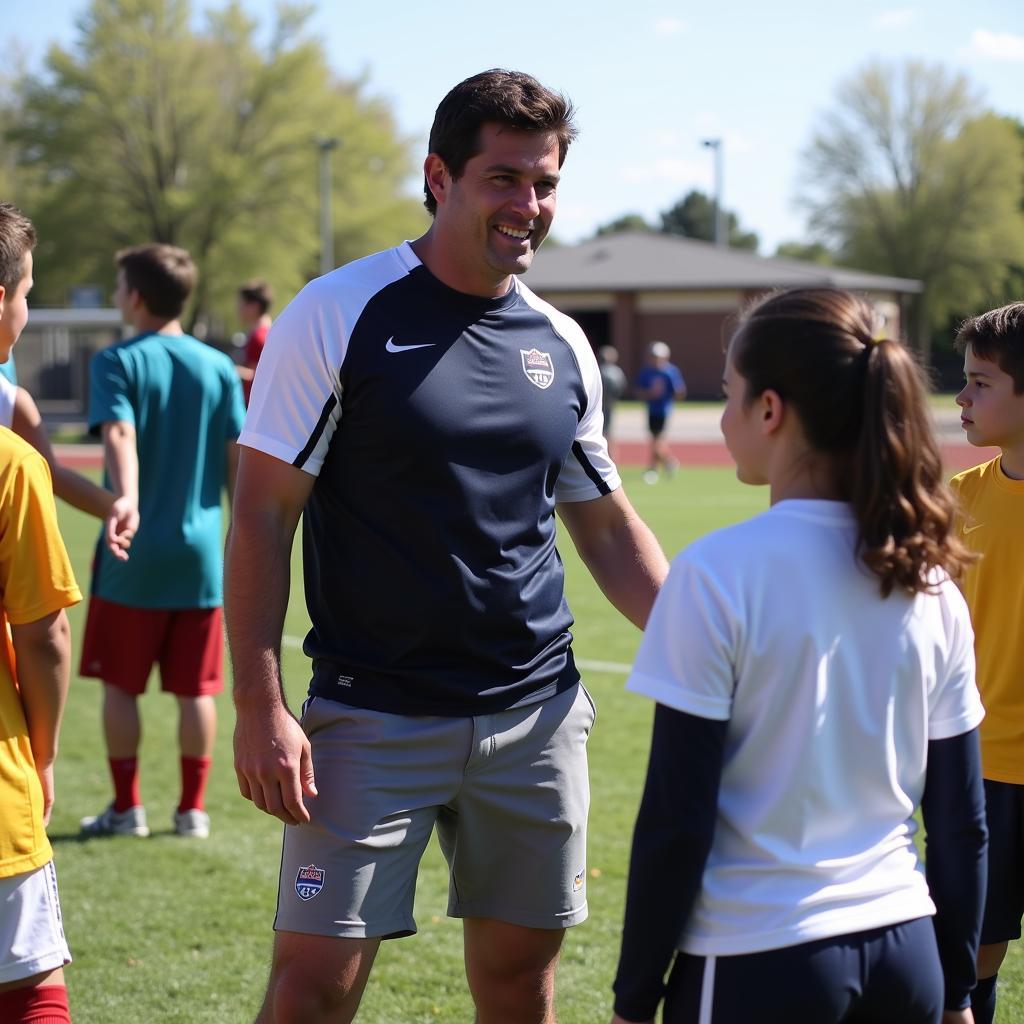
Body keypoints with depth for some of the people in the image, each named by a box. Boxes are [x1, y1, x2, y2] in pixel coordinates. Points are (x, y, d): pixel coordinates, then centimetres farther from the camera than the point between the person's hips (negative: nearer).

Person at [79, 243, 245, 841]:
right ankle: (193, 810, 12)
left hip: (134, 558, -3)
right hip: (200, 552, 3)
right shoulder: (219, 368, 4)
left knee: (121, 684, 9)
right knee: (197, 689, 9)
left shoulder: (118, 363, -5)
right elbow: (238, 461, 3)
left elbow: (119, 437, -22)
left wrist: (126, 503, -36)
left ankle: (127, 808, 12)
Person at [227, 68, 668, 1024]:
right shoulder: (337, 317, -7)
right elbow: (262, 516, -8)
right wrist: (260, 707, -14)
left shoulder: (561, 346, 8)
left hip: (536, 713, 5)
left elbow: (607, 526, 18)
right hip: (371, 719, -4)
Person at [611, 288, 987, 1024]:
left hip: (758, 965, -5)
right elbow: (964, 822, 7)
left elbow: (676, 821, -12)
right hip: (904, 956, 5)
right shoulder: (930, 581, 2)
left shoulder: (720, 573, -13)